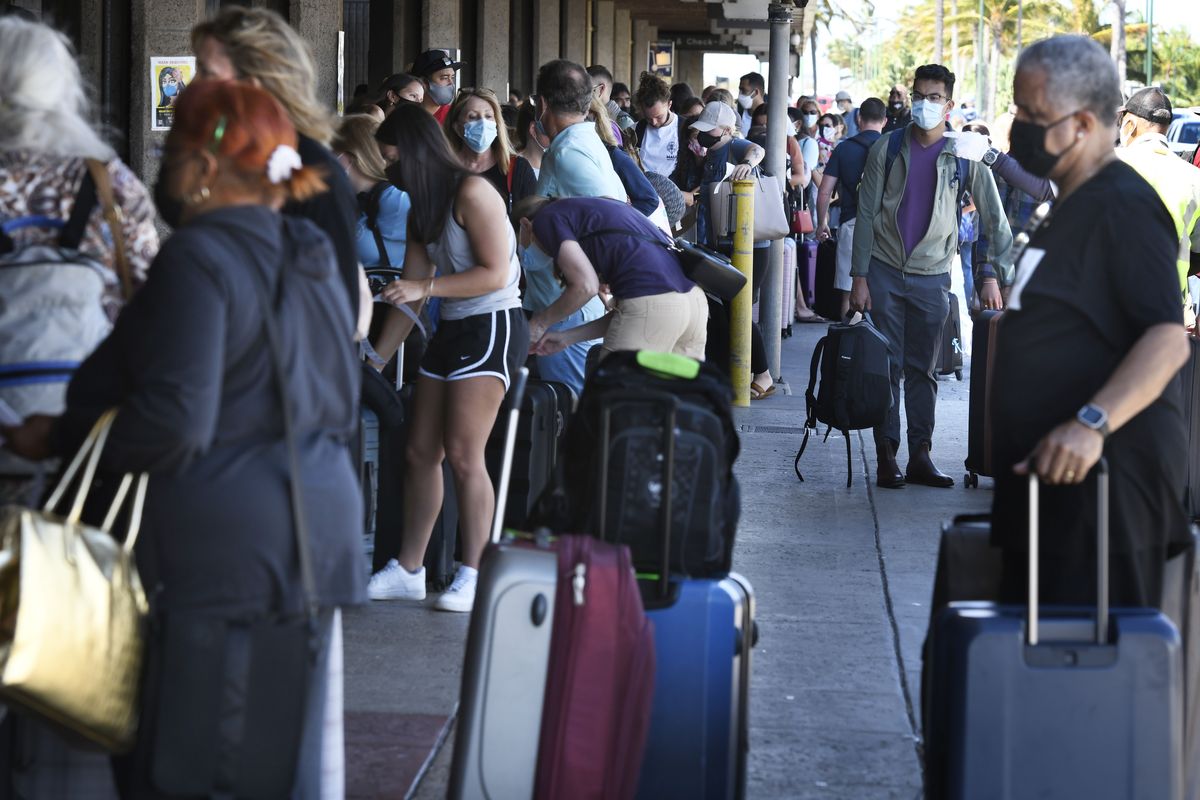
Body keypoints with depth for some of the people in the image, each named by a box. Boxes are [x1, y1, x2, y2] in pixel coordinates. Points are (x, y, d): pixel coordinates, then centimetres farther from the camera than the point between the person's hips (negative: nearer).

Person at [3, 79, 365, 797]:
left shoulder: (199, 258, -13)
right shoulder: (312, 258, 13)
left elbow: (171, 423, -21)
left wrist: (58, 439, -7)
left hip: (220, 542, -8)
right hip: (321, 518, 8)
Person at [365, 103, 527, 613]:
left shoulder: (472, 193, -13)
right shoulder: (421, 207, 15)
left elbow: (494, 273, -17)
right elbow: (410, 294, 13)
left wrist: (425, 287, -17)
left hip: (492, 325, -9)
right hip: (452, 329, 9)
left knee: (462, 454, -12)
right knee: (421, 452, 6)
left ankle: (474, 576, -5)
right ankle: (408, 570, 14)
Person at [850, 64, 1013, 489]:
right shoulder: (887, 148, -1)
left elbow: (994, 218, 2)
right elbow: (866, 214, 0)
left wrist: (997, 276, -4)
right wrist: (859, 277, -5)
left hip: (933, 275, 0)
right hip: (885, 269, 0)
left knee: (924, 370, 5)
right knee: (886, 366, -1)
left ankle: (920, 457, 10)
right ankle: (886, 457, 3)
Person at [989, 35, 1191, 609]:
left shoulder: (1124, 207, -13)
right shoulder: (1067, 210, 20)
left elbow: (1168, 339, -24)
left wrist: (1091, 423, -36)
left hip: (1101, 482, -11)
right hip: (1049, 480, 11)